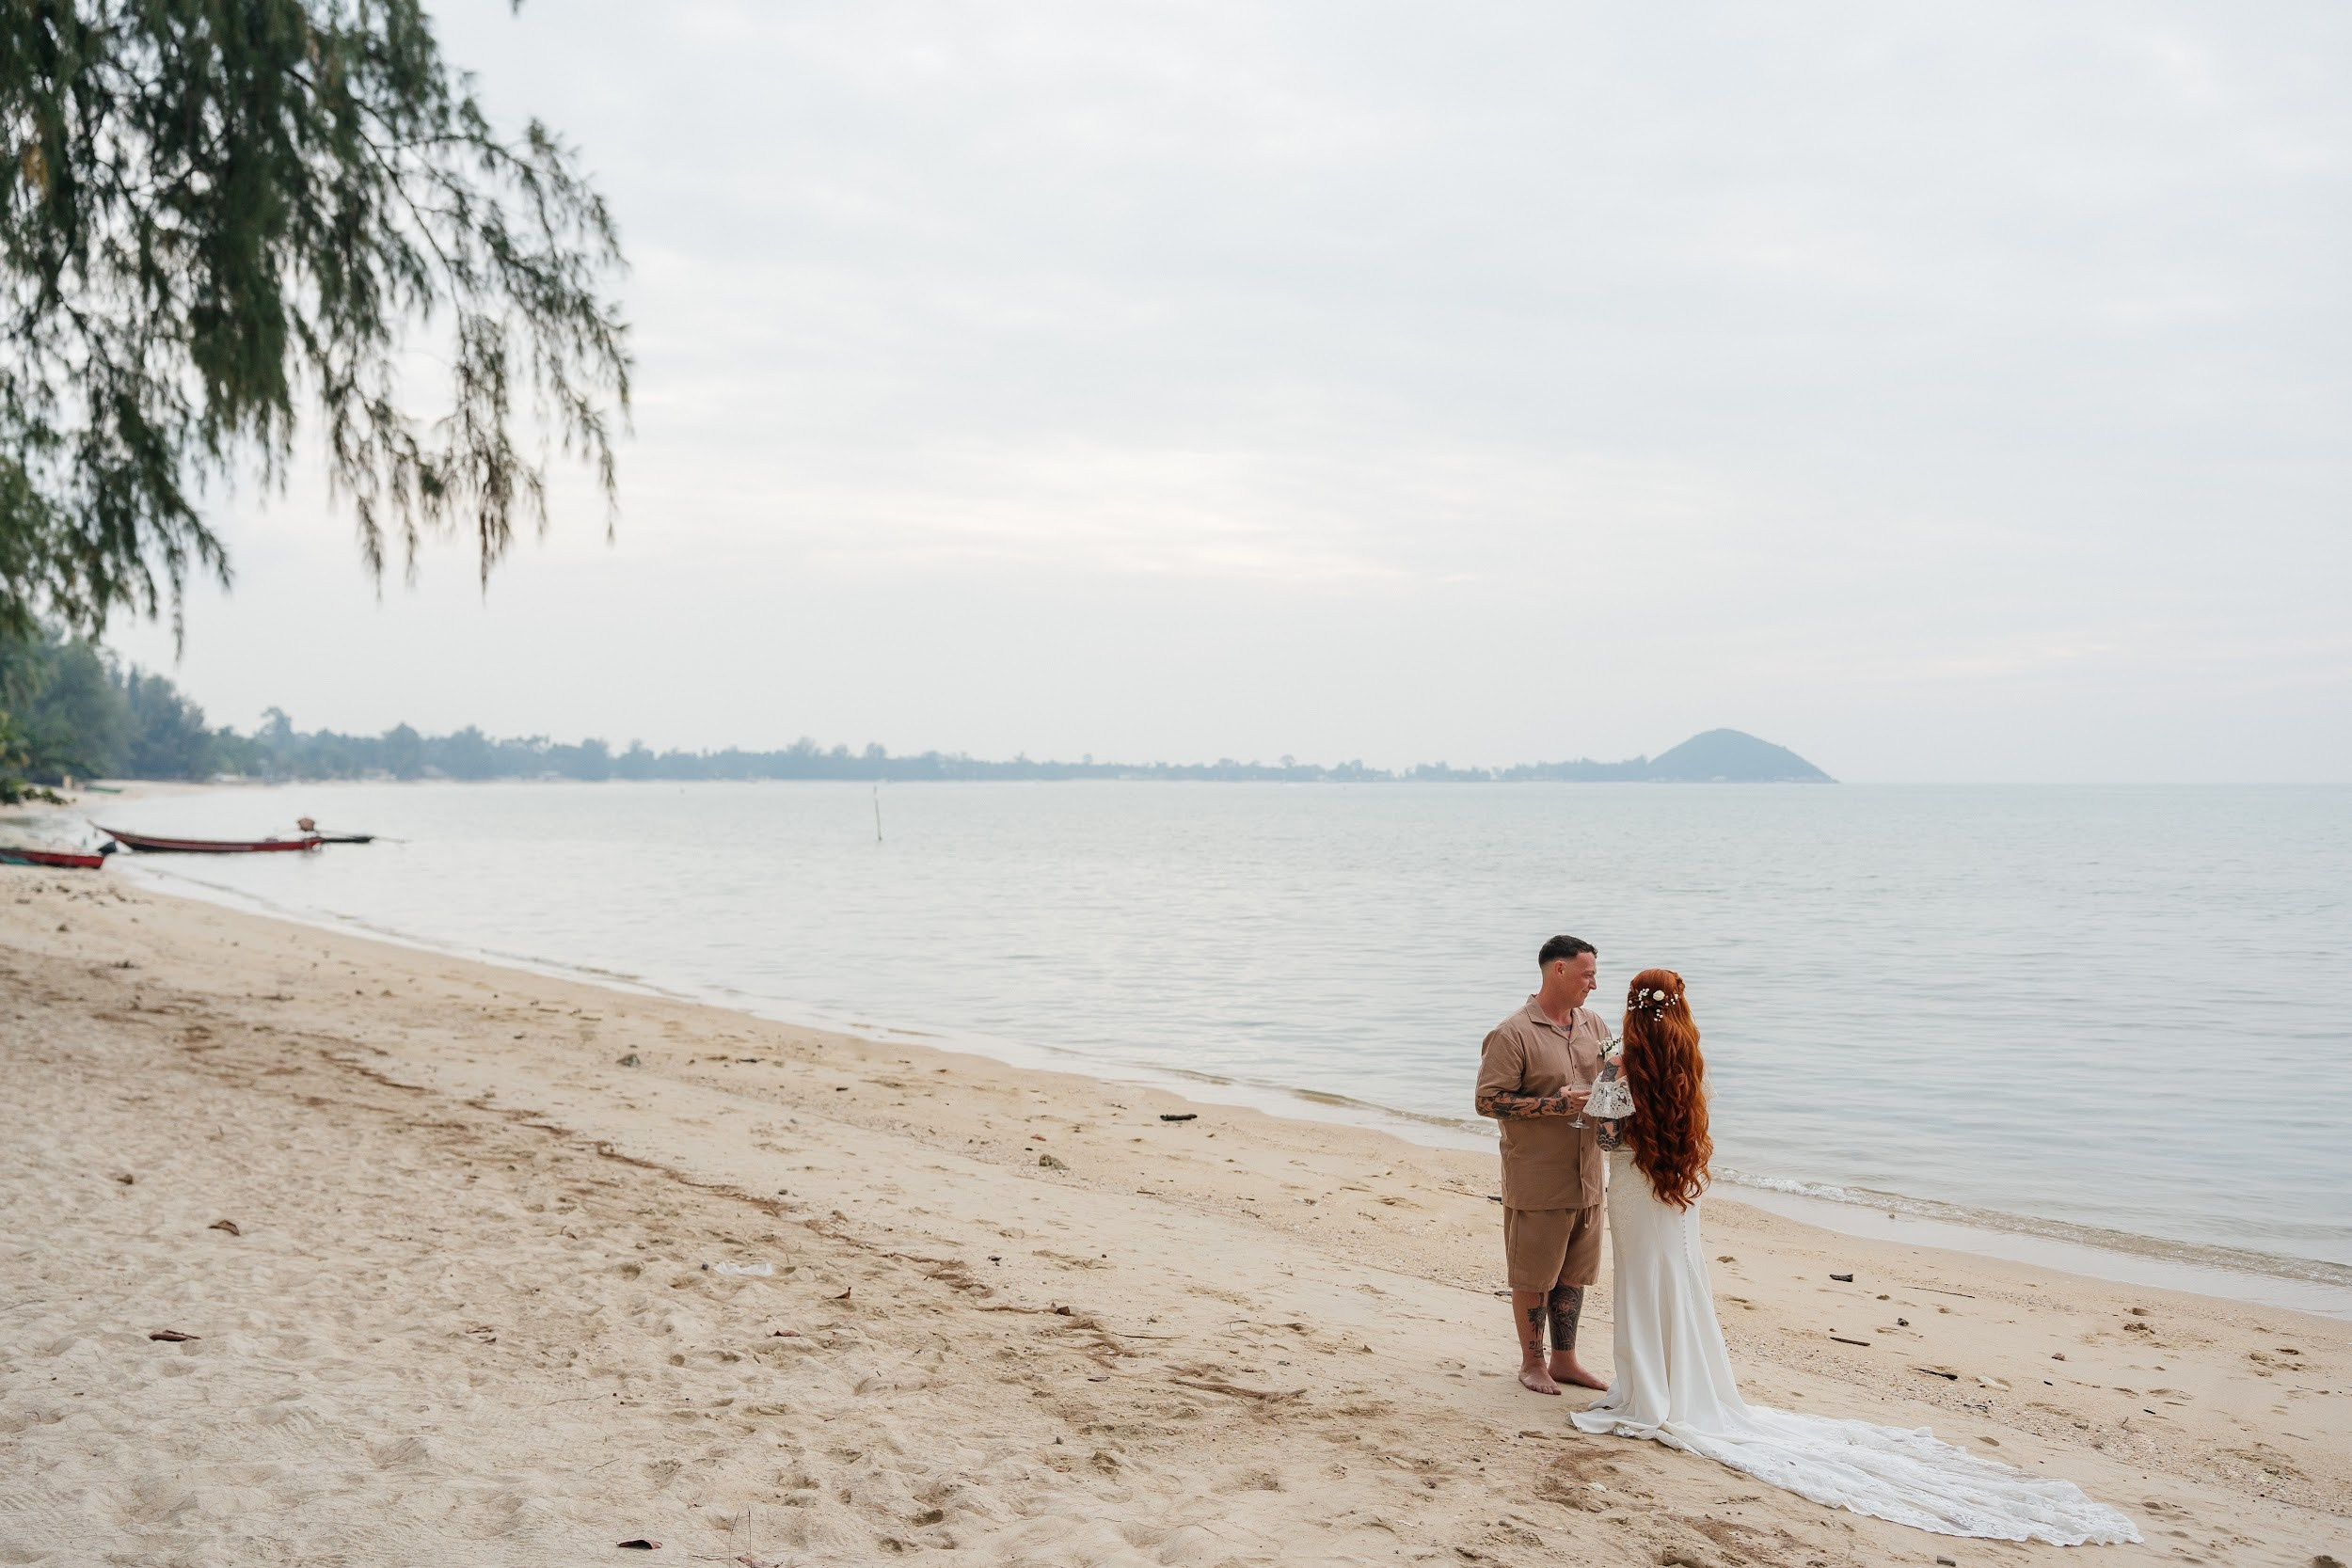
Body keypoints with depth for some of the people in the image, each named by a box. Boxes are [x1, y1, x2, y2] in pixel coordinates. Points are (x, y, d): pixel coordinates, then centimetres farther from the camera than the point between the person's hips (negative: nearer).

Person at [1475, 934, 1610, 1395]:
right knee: (1532, 1276, 5)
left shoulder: (1594, 1024, 10)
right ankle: (1532, 1363, 20)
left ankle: (1564, 1360, 27)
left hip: (1586, 1178, 6)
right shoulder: (1513, 1034, -13)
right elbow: (1488, 1100, -16)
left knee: (1573, 1272, 14)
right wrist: (1554, 1105, -21)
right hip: (1537, 1180, -6)